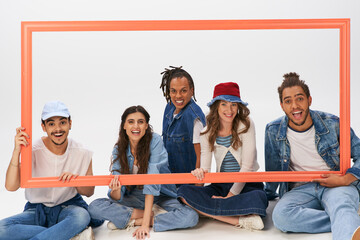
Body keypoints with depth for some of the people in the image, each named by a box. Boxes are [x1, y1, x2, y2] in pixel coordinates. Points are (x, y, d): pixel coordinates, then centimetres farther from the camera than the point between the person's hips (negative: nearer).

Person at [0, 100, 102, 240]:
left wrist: (76, 180, -20)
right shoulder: (33, 151, -10)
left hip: (69, 206, -1)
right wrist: (16, 151, -28)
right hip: (37, 210, 1)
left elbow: (89, 192, 2)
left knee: (82, 217, -37)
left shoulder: (82, 154, -6)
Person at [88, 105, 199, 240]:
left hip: (161, 195, -2)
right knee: (94, 207, -22)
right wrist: (115, 190, -38)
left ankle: (130, 221, -18)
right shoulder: (119, 150, -8)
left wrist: (145, 223, -30)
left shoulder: (154, 141, -18)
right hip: (135, 197, 2)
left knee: (191, 217, -31)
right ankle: (154, 215, -16)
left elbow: (152, 182, -25)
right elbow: (117, 197, -12)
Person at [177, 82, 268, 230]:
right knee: (184, 192, -23)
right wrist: (201, 173, -30)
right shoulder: (208, 133, 0)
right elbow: (205, 169, -5)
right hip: (221, 186, 4)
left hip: (247, 184, -4)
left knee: (258, 198, -39)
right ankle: (241, 220, -29)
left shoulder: (246, 125, -9)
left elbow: (247, 166, -12)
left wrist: (230, 195, -17)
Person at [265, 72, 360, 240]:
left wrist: (345, 180, -10)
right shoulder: (273, 131, 1)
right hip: (300, 189, 2)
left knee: (342, 207, -39)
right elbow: (273, 170, 17)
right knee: (280, 215, -34)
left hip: (336, 186, -1)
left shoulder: (332, 124, -2)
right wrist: (268, 196, 27)